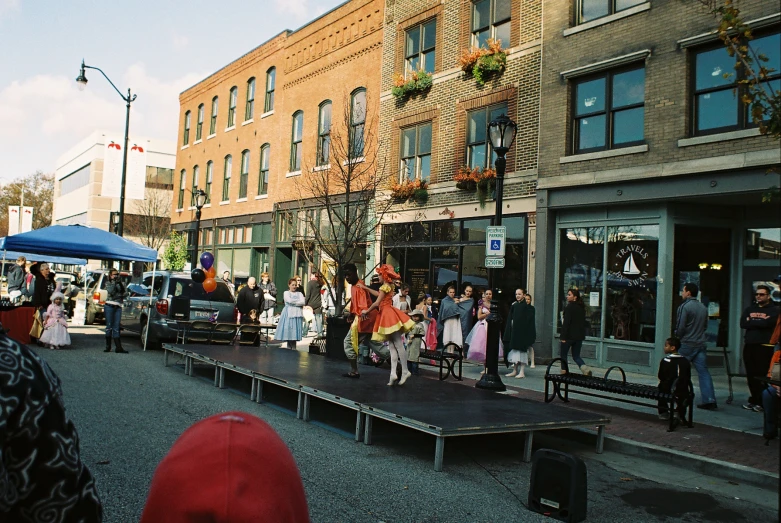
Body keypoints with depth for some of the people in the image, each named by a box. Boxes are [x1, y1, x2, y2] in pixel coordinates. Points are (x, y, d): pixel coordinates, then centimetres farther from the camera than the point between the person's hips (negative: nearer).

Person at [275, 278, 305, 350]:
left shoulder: (299, 294, 14)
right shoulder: (286, 293, 8)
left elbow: (303, 302, -2)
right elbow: (289, 300, -10)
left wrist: (294, 302, -8)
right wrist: (299, 301, -2)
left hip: (297, 314, 2)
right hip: (288, 313, -2)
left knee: (295, 330, -3)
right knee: (288, 330, -6)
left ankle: (293, 347, 1)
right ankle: (289, 347, 1)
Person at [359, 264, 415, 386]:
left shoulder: (385, 286, -9)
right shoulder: (389, 286, 19)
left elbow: (377, 303, -14)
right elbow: (379, 294, 36)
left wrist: (366, 311, -1)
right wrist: (365, 288, 41)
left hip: (389, 316, -10)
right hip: (387, 316, 10)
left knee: (398, 344, -8)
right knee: (392, 347, 3)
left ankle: (405, 371, -8)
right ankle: (393, 373, 0)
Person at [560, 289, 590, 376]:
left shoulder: (569, 307, -14)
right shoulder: (582, 308, 10)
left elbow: (566, 323, -17)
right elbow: (583, 322, 14)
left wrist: (563, 337, -16)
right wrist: (582, 334, 20)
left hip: (569, 335, -7)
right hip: (580, 335, 7)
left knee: (563, 354, 9)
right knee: (576, 356, 12)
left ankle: (564, 372, 8)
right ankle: (584, 367, -13)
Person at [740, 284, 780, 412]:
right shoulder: (750, 309, 15)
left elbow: (767, 323, -17)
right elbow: (742, 324, 1)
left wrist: (751, 322, -4)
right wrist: (759, 322, -6)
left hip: (764, 347, -5)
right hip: (749, 346, 5)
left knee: (762, 375, -5)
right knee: (751, 374, 8)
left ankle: (761, 402, 2)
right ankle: (754, 399, 18)